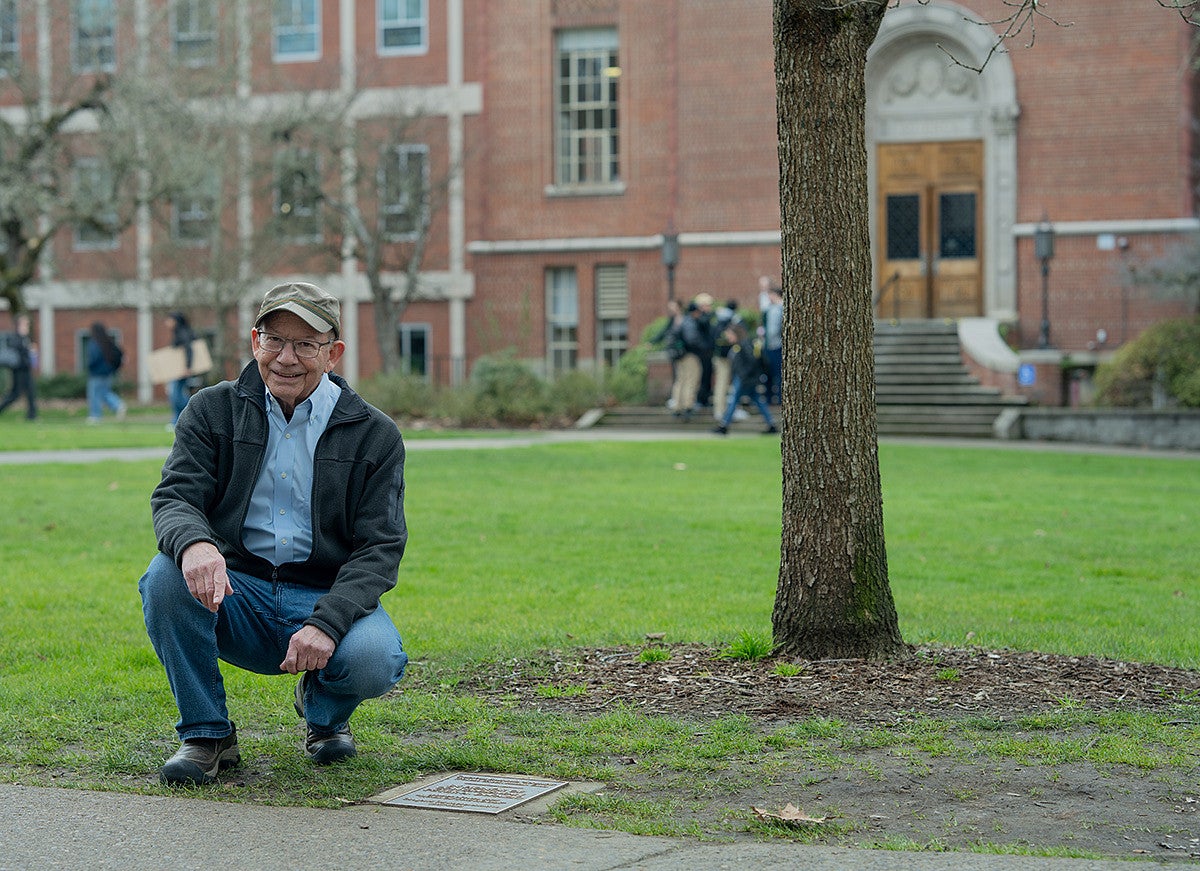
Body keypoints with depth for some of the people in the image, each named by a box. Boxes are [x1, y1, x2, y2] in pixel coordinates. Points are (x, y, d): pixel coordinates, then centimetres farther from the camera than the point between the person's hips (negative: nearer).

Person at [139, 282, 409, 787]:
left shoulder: (374, 435, 1)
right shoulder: (213, 411, 5)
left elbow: (380, 548, -6)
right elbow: (175, 498, -8)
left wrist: (327, 623, -24)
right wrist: (194, 542, -35)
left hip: (329, 598, -1)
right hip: (232, 595, 1)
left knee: (374, 660, -32)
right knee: (168, 575, -30)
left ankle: (323, 708, 8)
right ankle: (206, 734, -10)